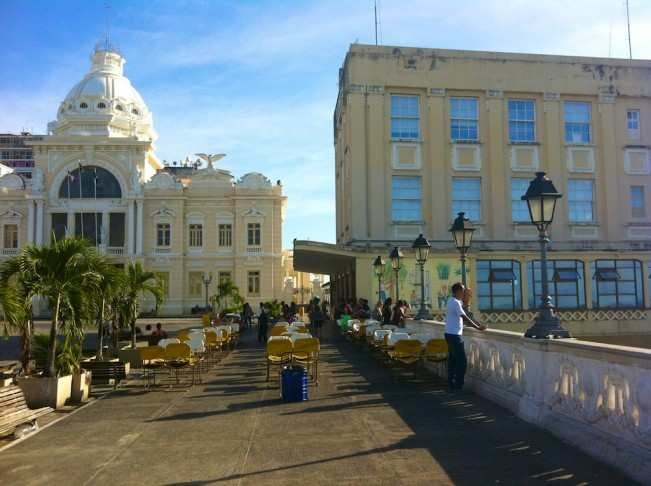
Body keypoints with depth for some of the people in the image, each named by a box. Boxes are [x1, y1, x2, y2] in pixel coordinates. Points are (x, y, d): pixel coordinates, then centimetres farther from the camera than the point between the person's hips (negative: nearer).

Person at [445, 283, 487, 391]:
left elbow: (462, 319, 18)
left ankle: (451, 383, 16)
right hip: (454, 335, -10)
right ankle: (458, 385, -1)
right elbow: (465, 318, -20)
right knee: (461, 361, -5)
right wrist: (478, 328, -14)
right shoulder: (455, 303, -17)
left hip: (450, 334, 10)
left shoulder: (452, 301, 15)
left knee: (452, 359, 12)